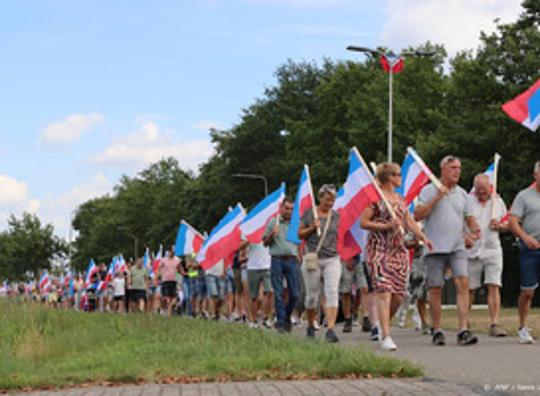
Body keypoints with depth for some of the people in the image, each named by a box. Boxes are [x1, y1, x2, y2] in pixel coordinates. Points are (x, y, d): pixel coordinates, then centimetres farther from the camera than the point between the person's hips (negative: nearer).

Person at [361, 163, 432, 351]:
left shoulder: (400, 199, 17)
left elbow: (409, 222, 19)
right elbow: (363, 222, -8)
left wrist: (423, 236, 3)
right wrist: (387, 226, -15)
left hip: (399, 250, 7)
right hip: (379, 249, -7)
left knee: (398, 295, 3)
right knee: (384, 291, -13)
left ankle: (383, 324, 25)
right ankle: (386, 337, -15)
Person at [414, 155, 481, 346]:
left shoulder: (462, 193, 16)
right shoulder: (429, 191, 2)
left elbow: (469, 217, 22)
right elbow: (417, 215, -7)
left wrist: (474, 230, 0)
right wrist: (436, 198, -13)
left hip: (457, 247, 3)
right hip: (435, 248, -3)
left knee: (463, 283, -12)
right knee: (435, 289, 1)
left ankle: (463, 331, -15)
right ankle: (437, 331, 13)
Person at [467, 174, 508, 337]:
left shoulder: (498, 201, 11)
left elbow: (507, 224, 18)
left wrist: (500, 226, -4)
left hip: (493, 250, 2)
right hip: (472, 250, -2)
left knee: (494, 286, -9)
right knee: (469, 288, 4)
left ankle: (494, 324, -11)